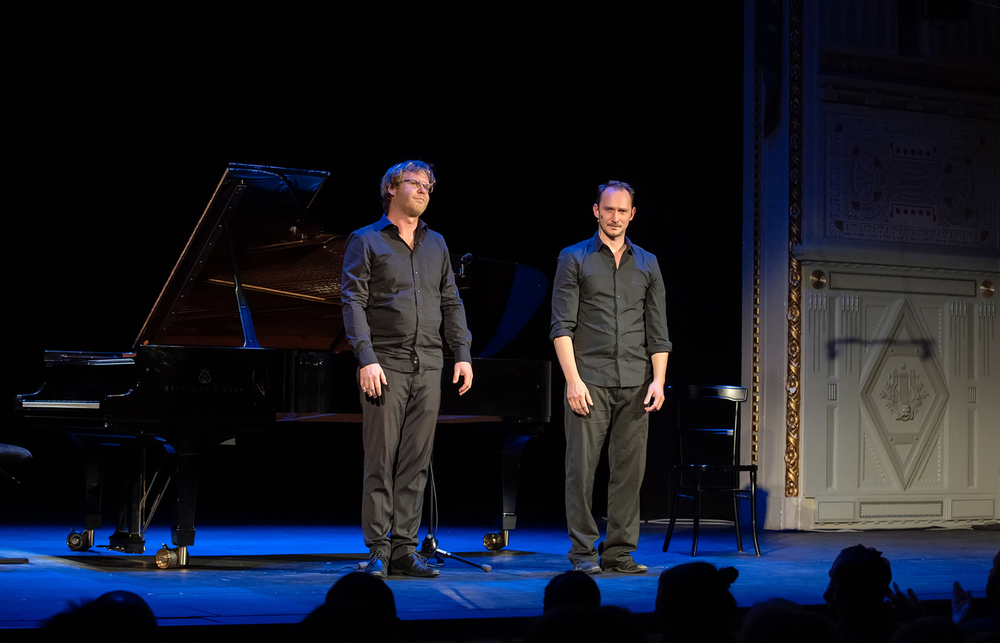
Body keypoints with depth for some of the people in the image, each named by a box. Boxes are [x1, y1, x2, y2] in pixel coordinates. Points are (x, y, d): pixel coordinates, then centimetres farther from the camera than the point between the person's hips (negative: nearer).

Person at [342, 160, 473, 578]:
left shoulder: (436, 245, 18)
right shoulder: (366, 241, 2)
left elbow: (451, 303, 18)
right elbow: (354, 303, -6)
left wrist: (462, 354, 6)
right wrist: (366, 359, -16)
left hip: (428, 368, 5)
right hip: (385, 365, -5)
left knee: (416, 462, 4)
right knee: (381, 459, -5)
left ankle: (404, 549, 8)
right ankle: (378, 550, -1)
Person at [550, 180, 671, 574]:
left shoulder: (647, 264, 15)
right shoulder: (574, 259, 5)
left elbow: (657, 330, 12)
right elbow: (562, 326, -2)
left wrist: (658, 380, 1)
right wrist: (573, 379, -11)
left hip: (634, 384, 3)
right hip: (589, 381, -3)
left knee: (629, 470, 2)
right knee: (582, 466, -5)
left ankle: (619, 552, 9)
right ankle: (583, 552, 2)